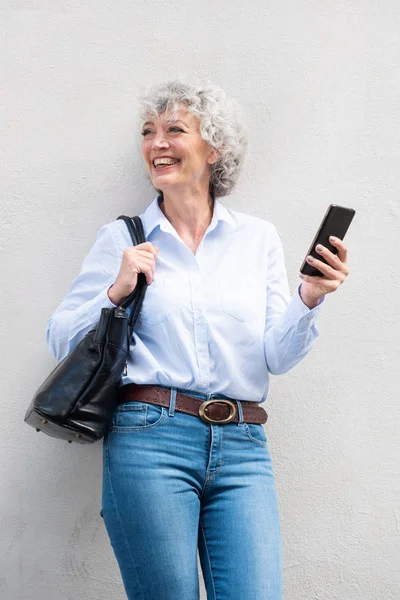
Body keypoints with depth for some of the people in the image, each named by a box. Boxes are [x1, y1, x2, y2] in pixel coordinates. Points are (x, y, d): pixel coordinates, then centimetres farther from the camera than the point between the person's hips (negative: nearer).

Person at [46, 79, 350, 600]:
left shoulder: (259, 238, 12)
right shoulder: (123, 239, 8)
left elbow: (277, 358, 8)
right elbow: (62, 340, 7)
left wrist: (309, 298, -8)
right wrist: (116, 293, -8)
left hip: (243, 446, 2)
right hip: (151, 438, -1)